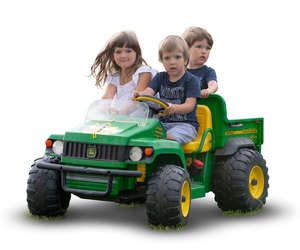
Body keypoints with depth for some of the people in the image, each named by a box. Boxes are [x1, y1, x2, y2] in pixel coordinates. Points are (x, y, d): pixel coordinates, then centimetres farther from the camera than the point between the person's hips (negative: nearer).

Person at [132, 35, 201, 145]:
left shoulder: (191, 80, -3)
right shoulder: (160, 78, 14)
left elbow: (190, 105, -14)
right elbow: (149, 91, -3)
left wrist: (174, 108, -36)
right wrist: (139, 94, -29)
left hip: (185, 124, -5)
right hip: (163, 122, 5)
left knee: (169, 138, -35)